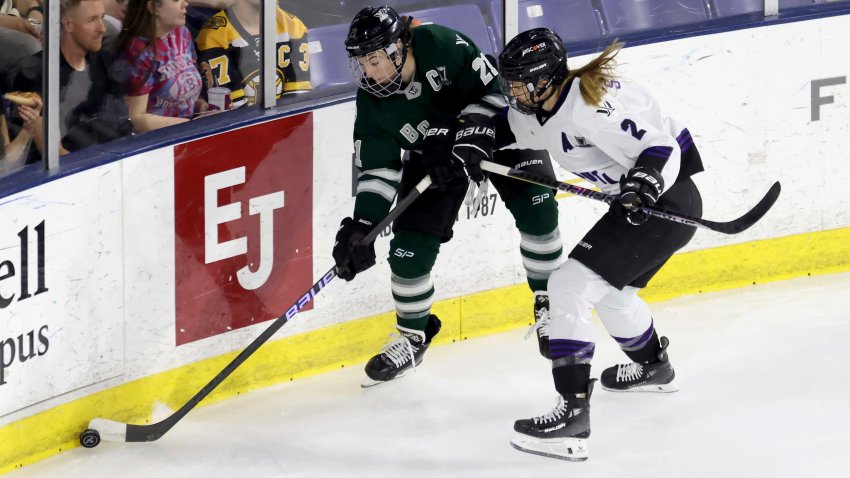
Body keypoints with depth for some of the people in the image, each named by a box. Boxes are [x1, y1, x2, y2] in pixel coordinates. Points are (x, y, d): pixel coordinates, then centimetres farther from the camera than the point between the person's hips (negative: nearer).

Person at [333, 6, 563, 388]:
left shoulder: (442, 46, -32)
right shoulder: (372, 102, -19)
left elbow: (492, 89, -23)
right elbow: (377, 169, -12)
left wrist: (471, 143, -32)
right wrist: (360, 227, -20)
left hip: (492, 127, -3)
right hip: (433, 153, 3)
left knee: (536, 208, -19)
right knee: (410, 246, -6)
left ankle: (549, 301, 3)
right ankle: (413, 337, 14)